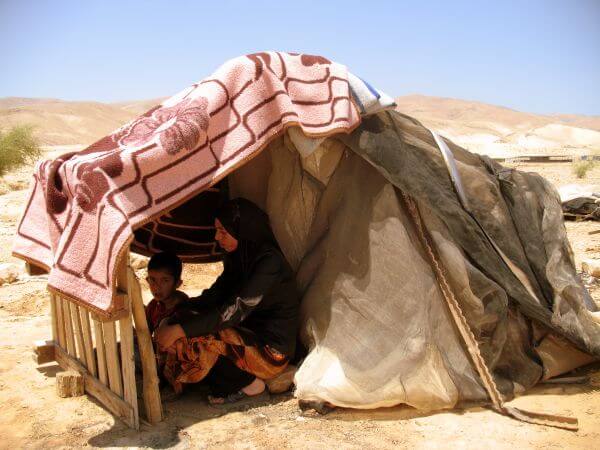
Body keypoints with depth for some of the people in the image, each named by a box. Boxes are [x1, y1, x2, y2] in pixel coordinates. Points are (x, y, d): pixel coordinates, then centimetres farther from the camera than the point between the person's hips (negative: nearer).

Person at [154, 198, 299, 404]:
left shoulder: (270, 262, -23)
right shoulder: (240, 258, 5)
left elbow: (234, 311, -28)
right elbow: (213, 295, 7)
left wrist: (179, 330, -28)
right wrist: (175, 316, -8)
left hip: (272, 351, -9)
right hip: (251, 335, 9)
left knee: (191, 339, -24)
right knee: (185, 319, -6)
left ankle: (246, 384, -5)